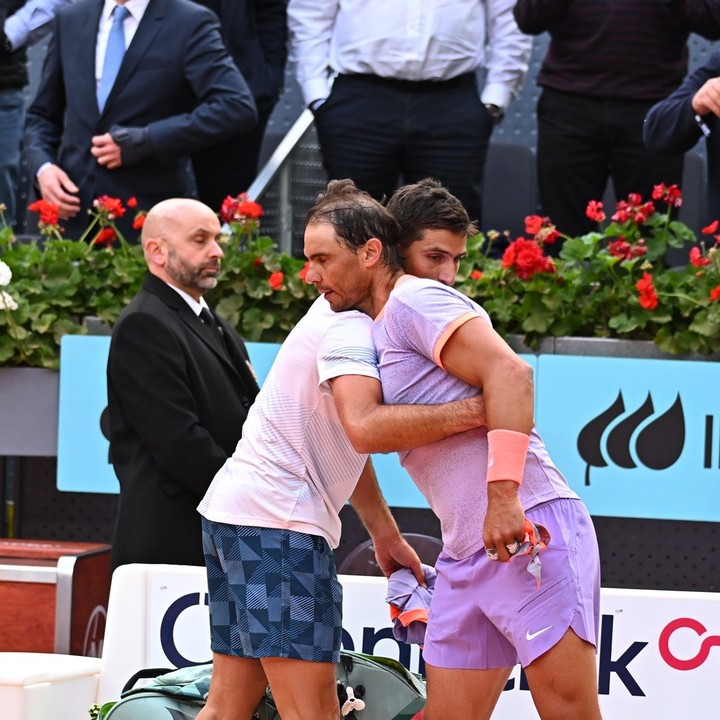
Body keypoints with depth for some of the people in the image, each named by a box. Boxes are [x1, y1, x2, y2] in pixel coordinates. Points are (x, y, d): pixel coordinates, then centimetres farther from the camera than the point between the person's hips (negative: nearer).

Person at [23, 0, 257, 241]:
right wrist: (42, 166, -3)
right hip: (73, 211, 4)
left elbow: (238, 107, -17)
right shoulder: (71, 20, 11)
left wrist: (143, 142, -18)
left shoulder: (190, 23, -5)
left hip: (147, 214, -4)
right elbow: (43, 114, 19)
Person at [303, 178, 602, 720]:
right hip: (466, 555, 10)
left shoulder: (414, 299, -8)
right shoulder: (378, 333, 20)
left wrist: (503, 495, -26)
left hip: (531, 532, -10)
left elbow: (509, 372, -20)